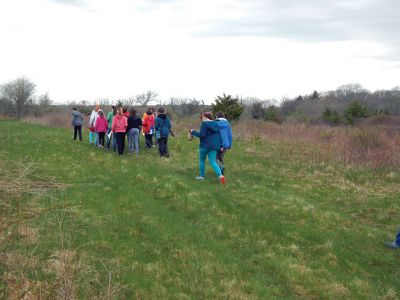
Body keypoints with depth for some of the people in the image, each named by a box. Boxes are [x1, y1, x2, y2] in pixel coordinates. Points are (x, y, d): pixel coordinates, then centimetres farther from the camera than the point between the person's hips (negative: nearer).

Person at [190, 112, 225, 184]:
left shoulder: (204, 124, -11)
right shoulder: (216, 124, 10)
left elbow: (202, 135, -19)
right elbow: (219, 135, 11)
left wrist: (193, 132, -6)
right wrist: (220, 145, 13)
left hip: (205, 145, -5)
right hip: (214, 146, 5)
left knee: (202, 160, 16)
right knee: (213, 162, 1)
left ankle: (202, 176, 24)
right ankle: (220, 175, -19)